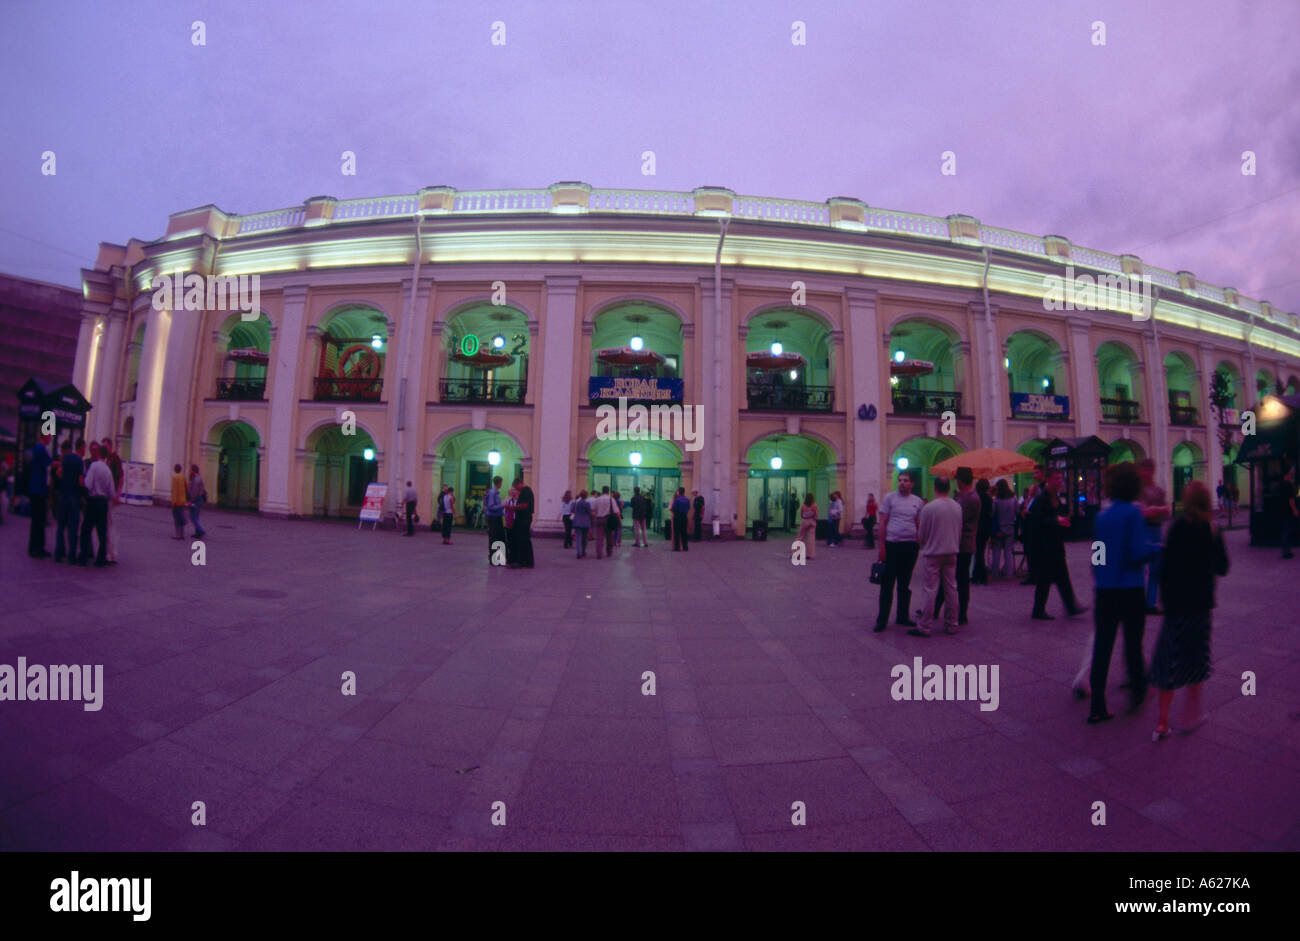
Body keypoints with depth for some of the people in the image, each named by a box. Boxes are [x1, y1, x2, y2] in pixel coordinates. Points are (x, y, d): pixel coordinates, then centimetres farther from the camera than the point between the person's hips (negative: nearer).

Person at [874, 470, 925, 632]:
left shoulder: (918, 502, 7)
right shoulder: (890, 498, -1)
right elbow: (883, 523, -2)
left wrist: (920, 546, 6)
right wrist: (882, 546, -7)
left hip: (910, 546, 3)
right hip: (892, 545, -3)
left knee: (905, 584, 14)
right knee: (887, 584, 0)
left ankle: (903, 616, 26)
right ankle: (882, 620, 7)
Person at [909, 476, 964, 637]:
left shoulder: (928, 508, -16)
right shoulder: (958, 507, 1)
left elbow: (921, 535, -9)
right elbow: (960, 532, 11)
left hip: (932, 553, -5)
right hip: (952, 553, 5)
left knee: (929, 590, -1)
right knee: (951, 588, 14)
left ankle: (925, 627, 3)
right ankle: (952, 624, 24)